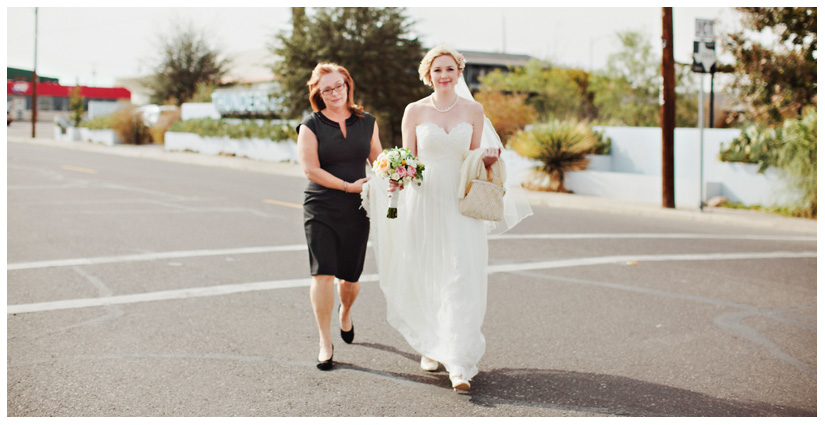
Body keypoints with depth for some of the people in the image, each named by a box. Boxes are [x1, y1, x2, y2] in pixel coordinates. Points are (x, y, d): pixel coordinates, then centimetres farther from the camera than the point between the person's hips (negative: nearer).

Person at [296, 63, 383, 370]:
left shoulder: (366, 122, 8)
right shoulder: (311, 126, -3)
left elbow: (378, 160, 12)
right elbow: (311, 169, -10)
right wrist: (348, 186, -15)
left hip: (356, 210, 3)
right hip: (321, 209, -3)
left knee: (351, 275, 10)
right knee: (323, 273, -11)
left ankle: (345, 312, 44)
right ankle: (324, 341, -1)